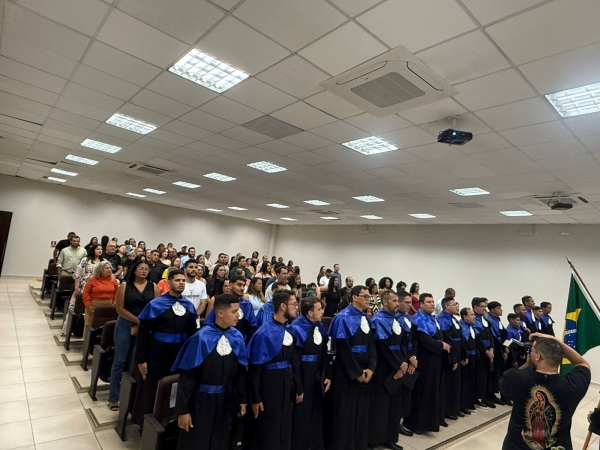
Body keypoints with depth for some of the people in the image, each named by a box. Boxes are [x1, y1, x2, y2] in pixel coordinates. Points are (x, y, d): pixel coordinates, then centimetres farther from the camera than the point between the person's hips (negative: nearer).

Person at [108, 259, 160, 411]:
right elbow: (120, 309, -7)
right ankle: (114, 397, 16)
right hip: (125, 326, -1)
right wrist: (138, 321, -14)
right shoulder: (125, 285, -2)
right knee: (120, 361, 5)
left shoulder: (153, 287, 2)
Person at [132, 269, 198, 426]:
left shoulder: (189, 305, 0)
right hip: (158, 352, -3)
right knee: (152, 389, 10)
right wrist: (141, 359, -10)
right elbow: (143, 333, -9)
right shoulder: (156, 304, -12)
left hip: (181, 352, 4)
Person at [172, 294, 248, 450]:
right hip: (200, 401, -4)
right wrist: (182, 410, -13)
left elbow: (240, 371, 4)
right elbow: (186, 376, -15)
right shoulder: (201, 338, -20)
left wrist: (242, 400, 9)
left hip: (224, 400, 4)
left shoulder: (237, 337, -6)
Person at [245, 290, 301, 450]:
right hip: (268, 388, -7)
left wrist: (298, 387, 12)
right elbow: (254, 368, -16)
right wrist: (255, 398, -13)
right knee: (266, 433, 10)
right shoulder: (264, 334, -20)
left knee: (285, 430, 19)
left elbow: (293, 361, 9)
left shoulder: (289, 331, 2)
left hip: (286, 387, 7)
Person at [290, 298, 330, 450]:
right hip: (302, 378, -7)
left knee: (316, 414, 19)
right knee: (301, 415, 7)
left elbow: (324, 354, 10)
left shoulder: (319, 327, 4)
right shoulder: (296, 329, -19)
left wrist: (327, 375, 6)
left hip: (317, 377, 7)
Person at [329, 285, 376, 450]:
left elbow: (372, 344, 7)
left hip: (364, 371, 7)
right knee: (346, 412, 4)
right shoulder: (343, 318, -15)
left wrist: (370, 368, -6)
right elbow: (343, 349, -18)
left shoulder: (366, 318, 8)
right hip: (347, 373, -7)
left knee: (362, 410, 15)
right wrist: (356, 373, -15)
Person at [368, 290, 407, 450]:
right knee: (381, 405, 1)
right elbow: (383, 346, -19)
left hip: (397, 368, 8)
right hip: (384, 369, -8)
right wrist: (399, 364, -13)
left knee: (394, 404, 13)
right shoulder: (378, 320, -15)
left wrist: (403, 362, -2)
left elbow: (400, 343, 12)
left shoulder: (395, 319, 10)